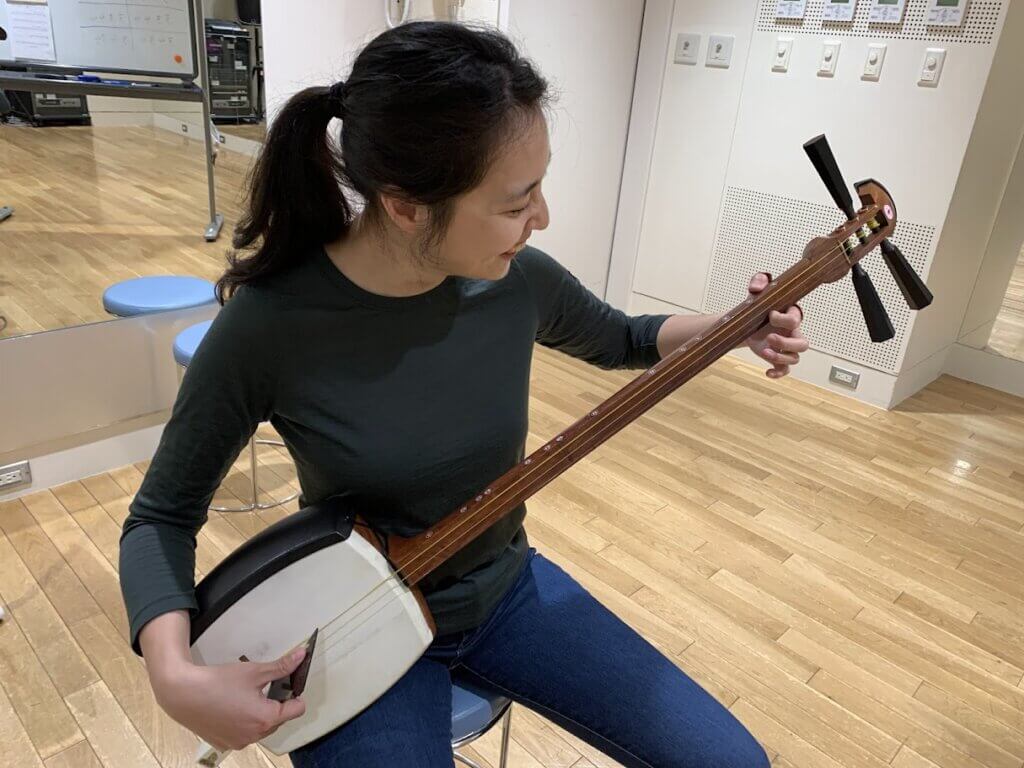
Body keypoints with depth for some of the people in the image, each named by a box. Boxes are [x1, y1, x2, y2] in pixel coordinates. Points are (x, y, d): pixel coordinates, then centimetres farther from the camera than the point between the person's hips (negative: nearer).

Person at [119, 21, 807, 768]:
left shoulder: (520, 281, -14)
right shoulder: (270, 323, -24)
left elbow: (619, 340, 9)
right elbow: (162, 516, -11)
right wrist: (176, 678, -26)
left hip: (506, 589, 4)